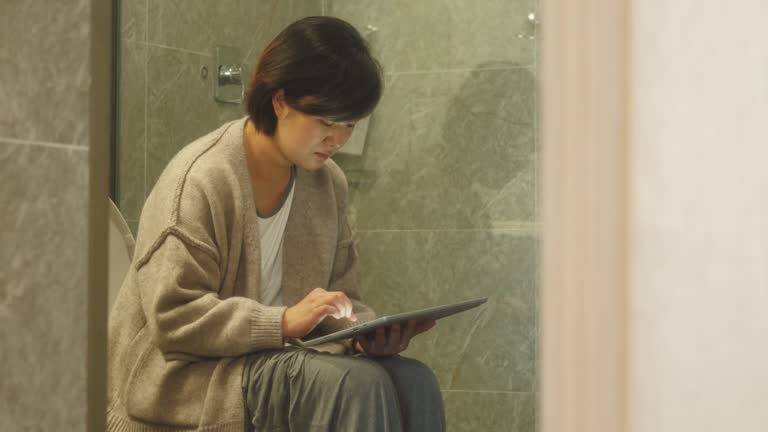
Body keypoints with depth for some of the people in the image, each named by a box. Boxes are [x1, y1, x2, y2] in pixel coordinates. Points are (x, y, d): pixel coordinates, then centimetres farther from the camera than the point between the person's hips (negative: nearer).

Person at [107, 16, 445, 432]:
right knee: (356, 382, -30)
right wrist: (284, 322, -28)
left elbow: (342, 299, 14)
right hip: (189, 377, -6)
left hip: (276, 358, 7)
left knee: (415, 381, -20)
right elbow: (173, 316, -19)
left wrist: (365, 332, -10)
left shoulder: (329, 184, 9)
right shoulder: (200, 178, -13)